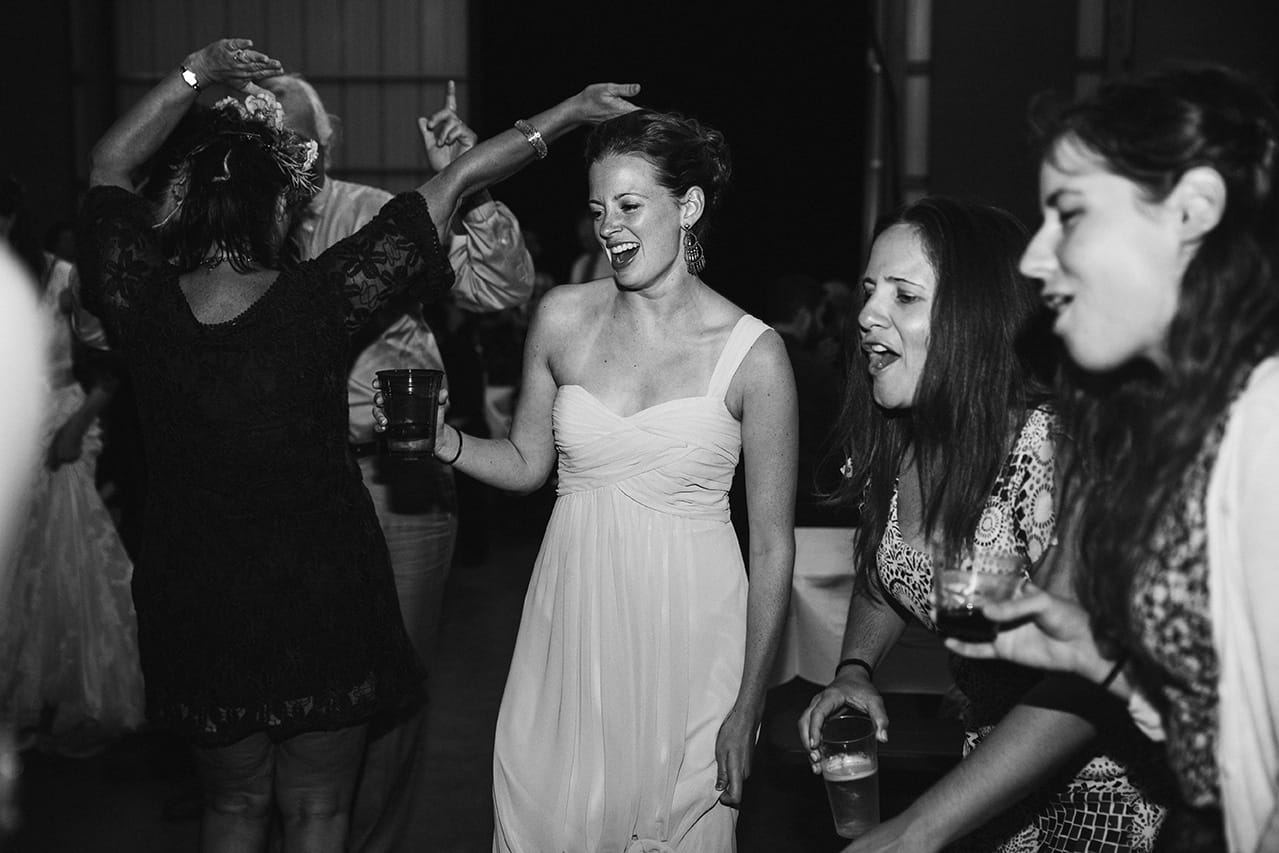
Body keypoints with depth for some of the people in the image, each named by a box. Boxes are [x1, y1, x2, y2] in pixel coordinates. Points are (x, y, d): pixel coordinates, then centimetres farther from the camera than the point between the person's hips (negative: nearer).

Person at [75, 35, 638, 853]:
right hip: (321, 599, -3)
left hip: (195, 606, 3)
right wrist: (570, 110, -4)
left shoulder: (145, 303, -11)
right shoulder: (314, 300, -19)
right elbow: (454, 186, -11)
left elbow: (110, 165, 7)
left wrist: (197, 71, 8)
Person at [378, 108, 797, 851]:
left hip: (687, 632, -2)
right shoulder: (563, 317, 1)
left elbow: (773, 546, -6)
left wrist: (749, 709, -7)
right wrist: (444, 441, -7)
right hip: (571, 618, 3)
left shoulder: (753, 355, -9)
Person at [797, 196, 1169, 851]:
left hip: (1098, 782, -6)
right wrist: (853, 671, -8)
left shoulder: (1049, 448, -27)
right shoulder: (889, 445, -6)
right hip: (991, 769, 6)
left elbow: (1084, 682, -32)